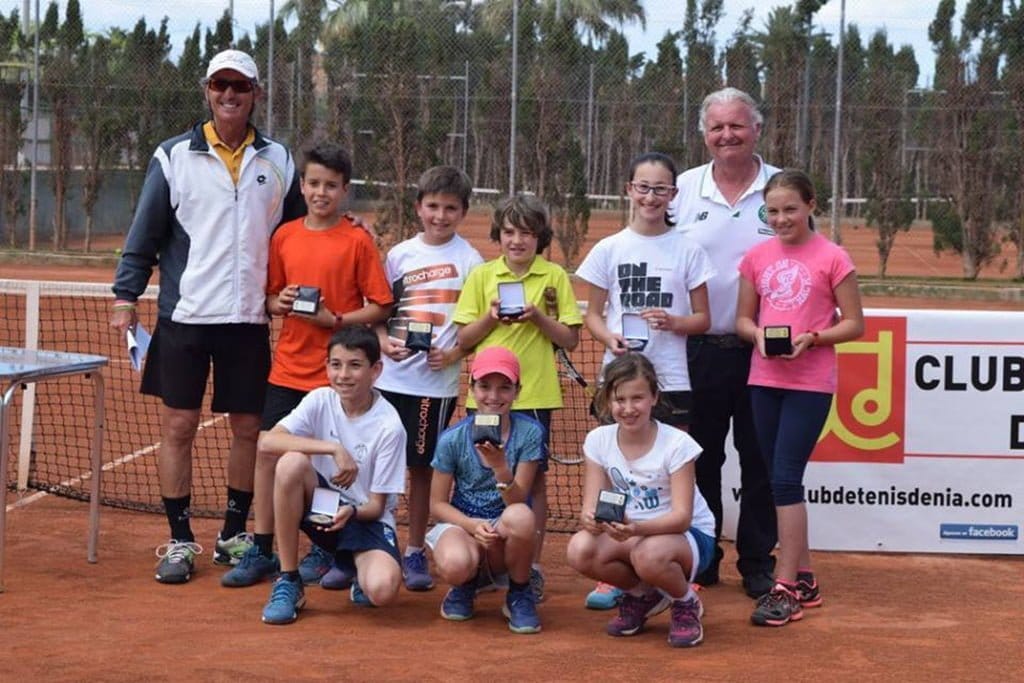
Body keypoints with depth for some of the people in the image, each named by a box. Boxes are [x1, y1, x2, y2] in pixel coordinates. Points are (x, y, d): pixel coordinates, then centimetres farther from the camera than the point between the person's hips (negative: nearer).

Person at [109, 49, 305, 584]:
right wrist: (126, 296, -4)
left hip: (249, 319, 2)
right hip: (185, 315, -2)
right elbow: (144, 233, 1)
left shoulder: (277, 160, 7)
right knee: (178, 426, 0)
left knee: (247, 428, 7)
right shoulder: (174, 156, 1)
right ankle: (179, 540, 11)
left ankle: (233, 535, 21)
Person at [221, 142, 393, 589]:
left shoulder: (358, 241, -6)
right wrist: (278, 303, -6)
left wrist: (336, 320, -17)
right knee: (268, 454, 2)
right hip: (288, 367, 4)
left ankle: (323, 552, 18)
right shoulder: (284, 237, 6)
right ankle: (261, 552, 11)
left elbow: (380, 306, -5)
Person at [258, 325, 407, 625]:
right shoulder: (320, 401, -7)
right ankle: (288, 581, -16)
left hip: (365, 518, -2)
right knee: (291, 463, -31)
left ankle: (362, 574, 11)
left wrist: (351, 512, -33)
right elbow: (267, 441, -23)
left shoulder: (389, 426, -15)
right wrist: (334, 449, -29)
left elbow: (376, 506, -11)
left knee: (382, 589, -33)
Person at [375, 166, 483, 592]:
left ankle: (415, 552, 15)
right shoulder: (400, 255, 8)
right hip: (390, 376, 2)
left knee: (422, 466, 4)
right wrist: (383, 340, -7)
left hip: (437, 379, -2)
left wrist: (454, 354, -16)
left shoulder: (470, 261, 0)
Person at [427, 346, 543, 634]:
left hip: (506, 534, 0)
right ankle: (466, 585, 6)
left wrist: (500, 467, -32)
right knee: (455, 564, -37)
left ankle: (520, 595, -6)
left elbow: (517, 502, -12)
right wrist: (473, 525, -21)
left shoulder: (529, 433, -9)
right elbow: (438, 504, -2)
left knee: (520, 516, -37)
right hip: (462, 523, 0)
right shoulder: (452, 439, -6)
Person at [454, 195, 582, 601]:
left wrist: (538, 316, -13)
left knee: (533, 477, 4)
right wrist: (491, 317, -11)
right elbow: (463, 339, 6)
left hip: (534, 395, -1)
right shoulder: (481, 276, 6)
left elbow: (570, 340, 2)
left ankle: (533, 566, 12)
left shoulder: (555, 277, 3)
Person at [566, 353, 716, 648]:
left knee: (649, 554, -40)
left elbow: (682, 517, -25)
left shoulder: (676, 444, -19)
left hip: (689, 535, -4)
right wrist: (591, 520, -37)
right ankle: (642, 596, 4)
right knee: (580, 550, -28)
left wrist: (636, 528, -44)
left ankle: (686, 604, -3)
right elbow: (590, 506, -11)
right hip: (629, 533, 4)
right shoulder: (598, 441, -7)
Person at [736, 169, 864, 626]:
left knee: (785, 478, -11)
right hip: (764, 379, 5)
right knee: (780, 480, 9)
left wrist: (812, 338, -18)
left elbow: (854, 324, -3)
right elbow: (743, 318, 12)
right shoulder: (757, 257, 7)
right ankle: (804, 580, 20)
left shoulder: (832, 258, -5)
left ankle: (785, 588, -5)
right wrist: (758, 334, -9)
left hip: (810, 383, -5)